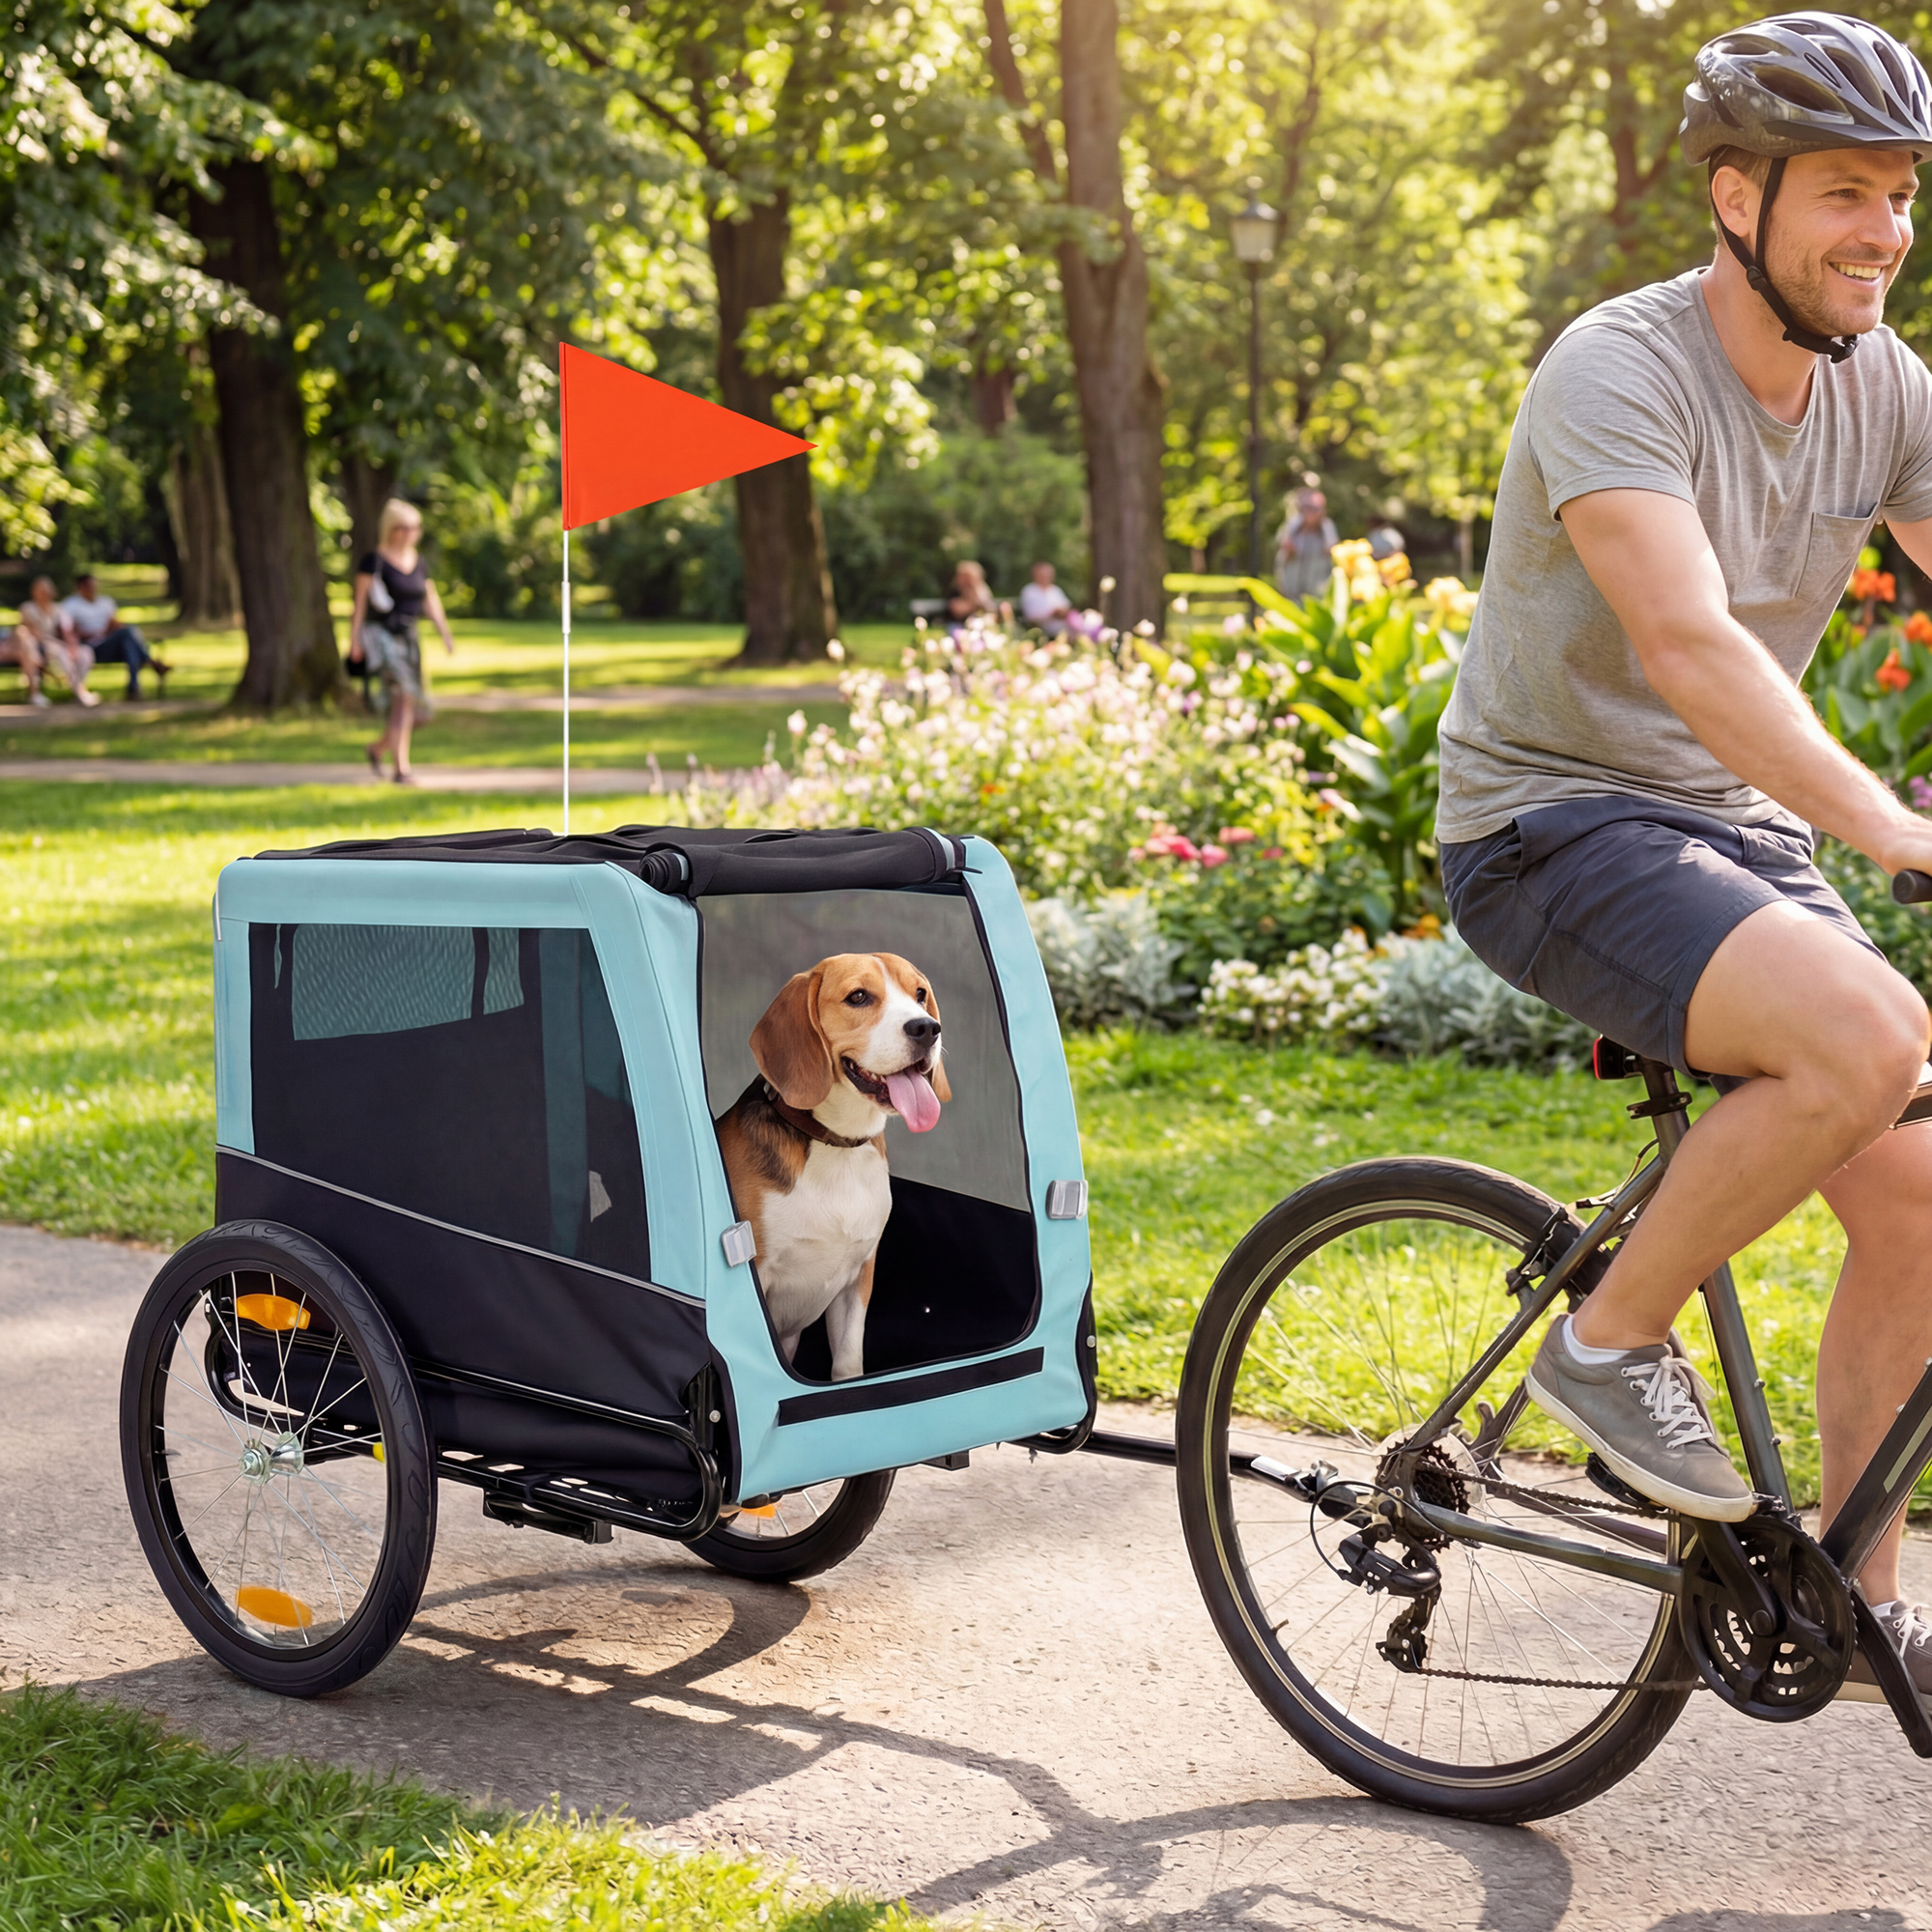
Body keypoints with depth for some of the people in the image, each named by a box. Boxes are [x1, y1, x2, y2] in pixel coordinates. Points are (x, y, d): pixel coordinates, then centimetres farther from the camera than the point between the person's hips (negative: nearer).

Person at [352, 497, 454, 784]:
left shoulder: (417, 561, 13)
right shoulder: (374, 561, -5)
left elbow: (431, 600, 18)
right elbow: (360, 601, -7)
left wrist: (446, 634, 11)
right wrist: (354, 639, -11)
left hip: (409, 637, 7)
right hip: (382, 635, -7)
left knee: (417, 711, 6)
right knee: (403, 698, -20)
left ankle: (377, 749, 31)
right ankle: (401, 768, -20)